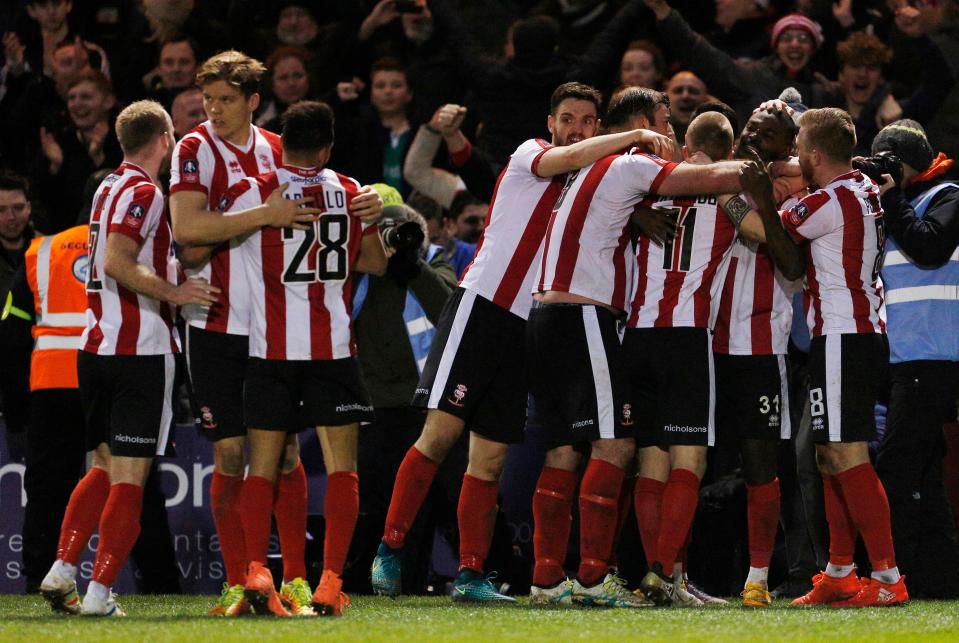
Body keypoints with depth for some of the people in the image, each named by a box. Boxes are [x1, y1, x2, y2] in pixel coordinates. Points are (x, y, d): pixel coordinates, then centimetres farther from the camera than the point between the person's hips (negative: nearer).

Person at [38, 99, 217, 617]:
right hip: (141, 348, -9)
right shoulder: (143, 193, -11)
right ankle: (99, 593, -9)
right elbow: (117, 262, -22)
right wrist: (175, 293, -17)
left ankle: (62, 569, 9)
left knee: (105, 469, 18)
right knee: (129, 480, -6)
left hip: (97, 346, 9)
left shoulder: (110, 189, 16)